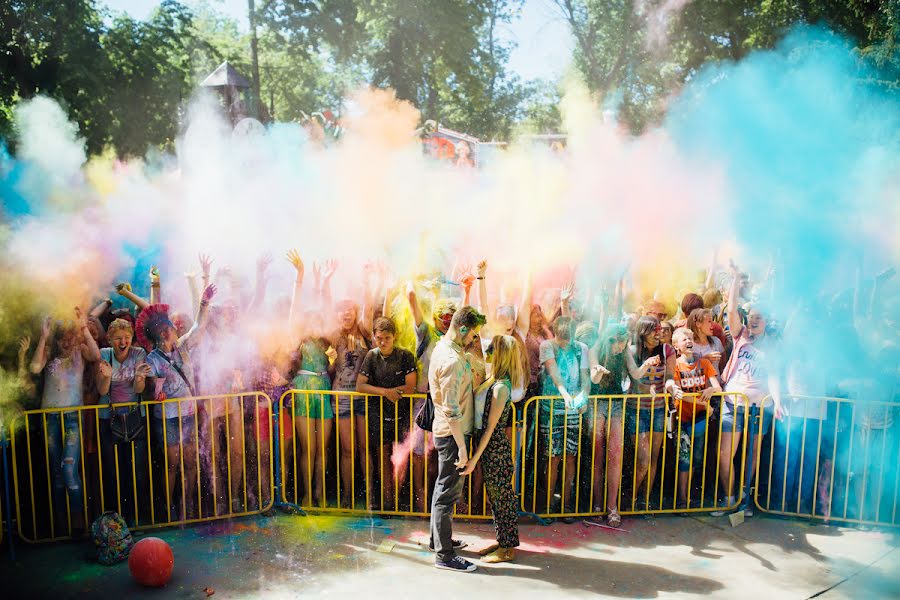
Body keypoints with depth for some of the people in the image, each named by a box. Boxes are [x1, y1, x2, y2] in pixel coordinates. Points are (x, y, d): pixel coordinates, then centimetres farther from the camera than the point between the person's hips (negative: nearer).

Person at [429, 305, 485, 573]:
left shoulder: (443, 347, 7)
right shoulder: (452, 361, -25)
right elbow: (452, 410, -26)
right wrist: (462, 447, -22)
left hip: (445, 431, 10)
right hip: (452, 433, -10)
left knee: (444, 487, 21)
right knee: (448, 492, -1)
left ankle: (439, 538, 36)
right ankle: (444, 555, 9)